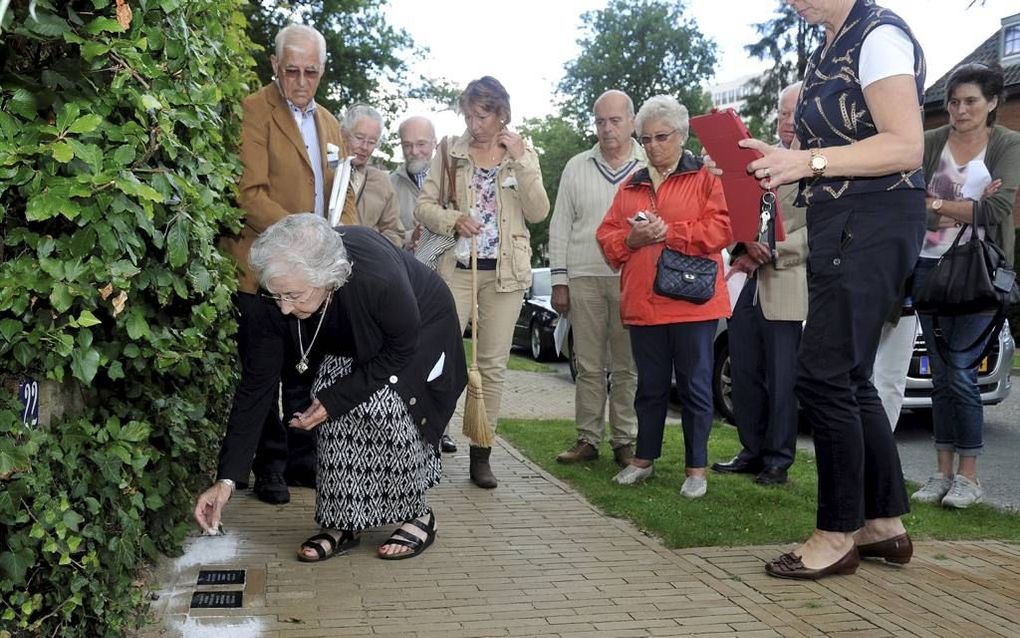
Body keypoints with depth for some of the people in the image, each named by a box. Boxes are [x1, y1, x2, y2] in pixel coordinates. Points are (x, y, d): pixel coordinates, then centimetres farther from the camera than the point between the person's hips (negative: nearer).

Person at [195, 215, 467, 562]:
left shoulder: (378, 277, -43)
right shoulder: (281, 296, -28)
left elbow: (400, 349, -25)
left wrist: (335, 399, -28)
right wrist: (226, 479, -26)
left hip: (422, 329, -4)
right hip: (351, 345, 4)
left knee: (385, 403, -24)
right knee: (332, 403, -17)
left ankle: (419, 516, -3)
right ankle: (342, 524, -2)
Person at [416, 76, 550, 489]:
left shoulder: (524, 155, 7)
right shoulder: (451, 152, 5)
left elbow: (538, 212, -3)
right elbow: (423, 205, 1)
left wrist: (520, 161, -11)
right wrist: (453, 220, -18)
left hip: (505, 272, 1)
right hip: (458, 267, -1)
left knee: (493, 364, 4)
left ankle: (480, 455, 12)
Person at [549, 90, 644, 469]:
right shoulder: (576, 168, 11)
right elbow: (560, 227, 11)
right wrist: (559, 281, 4)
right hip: (584, 278, 2)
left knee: (627, 367, 3)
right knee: (588, 365, 5)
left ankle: (625, 441, 11)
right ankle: (588, 439, 12)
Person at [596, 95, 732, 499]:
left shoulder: (705, 178, 3)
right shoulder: (630, 187, 17)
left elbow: (720, 229, -9)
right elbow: (606, 238, 13)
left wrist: (669, 232, -15)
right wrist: (632, 238, -8)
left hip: (692, 302, -4)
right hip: (643, 303, 4)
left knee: (695, 385, 2)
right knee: (650, 385, 13)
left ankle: (697, 467, 11)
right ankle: (644, 459, 24)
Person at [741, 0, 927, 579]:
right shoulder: (831, 49, 17)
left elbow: (905, 146, -19)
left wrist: (808, 161, -24)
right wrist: (782, 160, 8)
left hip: (871, 224, -10)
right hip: (842, 226, 10)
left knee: (825, 376, -9)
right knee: (850, 379, 12)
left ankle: (838, 534, 2)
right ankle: (886, 524, 21)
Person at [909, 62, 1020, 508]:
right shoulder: (930, 143, 8)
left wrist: (937, 205, -12)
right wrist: (969, 208, -16)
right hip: (931, 267, 3)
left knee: (961, 371, -6)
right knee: (940, 373, 7)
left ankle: (968, 476, 5)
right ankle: (943, 471, 15)